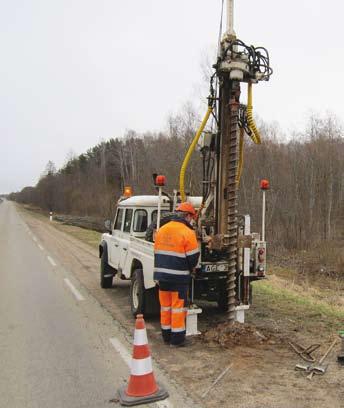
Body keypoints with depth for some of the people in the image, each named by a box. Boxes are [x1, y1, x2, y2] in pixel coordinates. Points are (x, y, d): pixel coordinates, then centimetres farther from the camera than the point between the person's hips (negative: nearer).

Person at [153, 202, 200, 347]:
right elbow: (193, 257, -9)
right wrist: (189, 269, 11)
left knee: (165, 306, 15)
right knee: (178, 307, 4)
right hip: (179, 277, -6)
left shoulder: (161, 230, 7)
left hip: (162, 275, 6)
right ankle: (177, 338, 11)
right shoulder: (187, 232, -13)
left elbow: (157, 253, 13)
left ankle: (166, 335, 25)